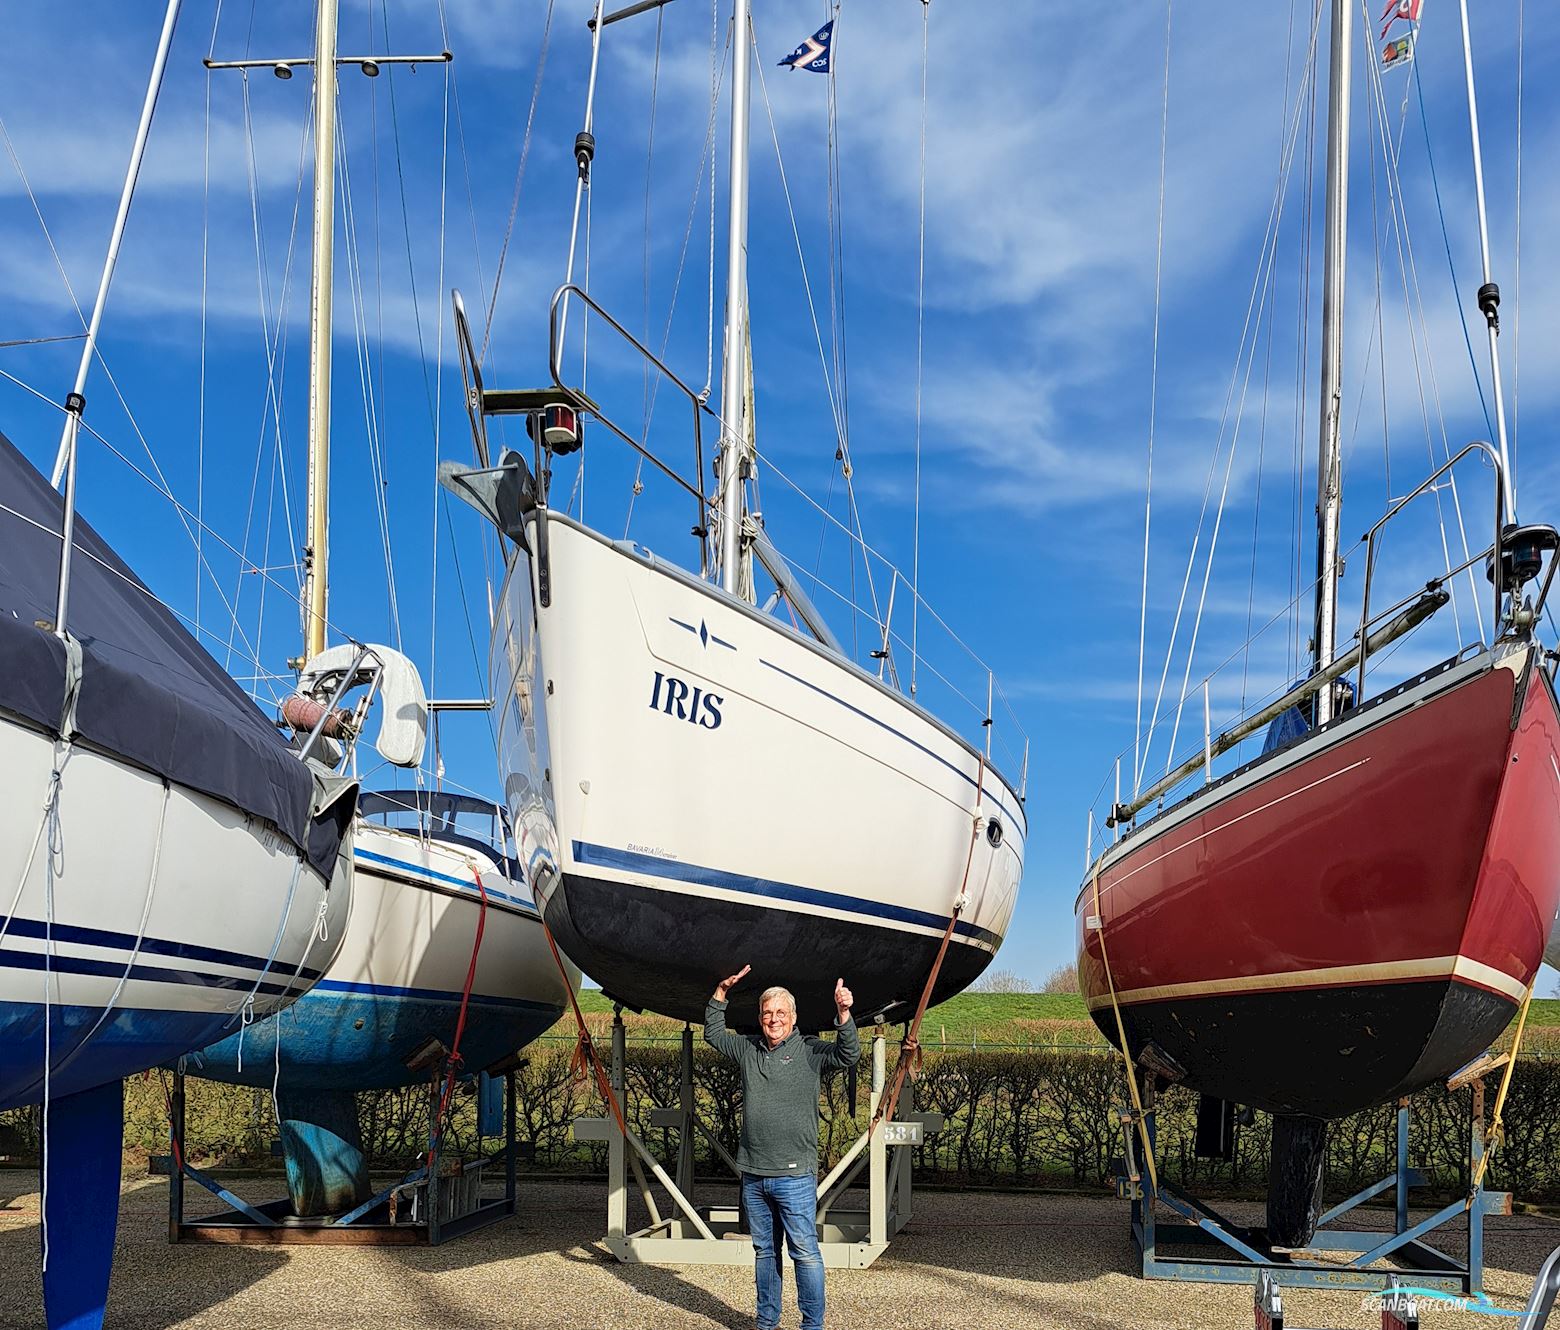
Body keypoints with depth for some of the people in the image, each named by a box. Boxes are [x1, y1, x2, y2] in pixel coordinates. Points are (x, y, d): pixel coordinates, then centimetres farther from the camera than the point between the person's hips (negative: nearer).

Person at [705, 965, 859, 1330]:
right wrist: (721, 993, 16)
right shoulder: (747, 1048, 12)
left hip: (794, 1174, -5)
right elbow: (713, 1033, 26)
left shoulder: (808, 1050, -2)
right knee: (764, 1249, 14)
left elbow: (848, 1055, -16)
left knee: (805, 1252, -5)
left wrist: (843, 1013, -31)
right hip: (753, 1173, 5)